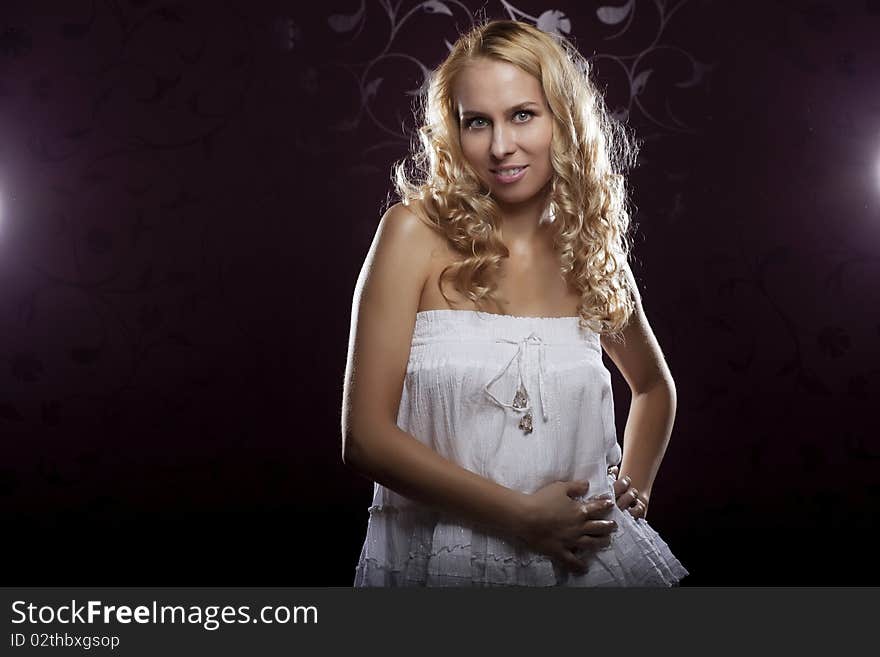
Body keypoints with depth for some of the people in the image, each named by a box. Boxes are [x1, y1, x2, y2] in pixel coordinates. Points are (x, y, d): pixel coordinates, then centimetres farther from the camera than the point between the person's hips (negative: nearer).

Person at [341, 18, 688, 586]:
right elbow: (365, 436, -12)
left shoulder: (594, 252, 3)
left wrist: (633, 491, 7)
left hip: (583, 557, 3)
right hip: (438, 560, -3)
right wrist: (522, 514, -14)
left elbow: (655, 387, 21)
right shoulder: (417, 231, -8)